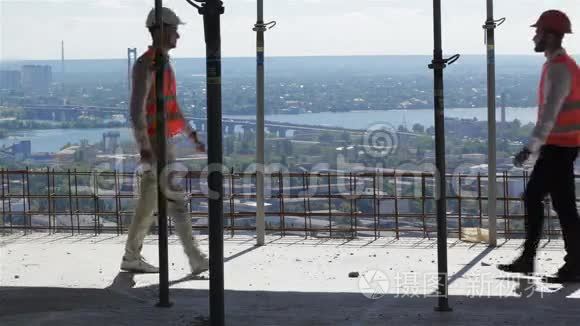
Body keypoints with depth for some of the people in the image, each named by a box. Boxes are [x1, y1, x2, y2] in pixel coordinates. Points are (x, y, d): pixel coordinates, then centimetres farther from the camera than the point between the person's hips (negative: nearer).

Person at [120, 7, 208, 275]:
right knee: (175, 200, -9)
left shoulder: (161, 65, 16)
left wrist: (192, 136, 22)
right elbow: (137, 110, -23)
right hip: (154, 143, -10)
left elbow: (171, 106, 24)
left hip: (160, 142, 10)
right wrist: (145, 148, -28)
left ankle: (132, 258, 18)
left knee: (149, 203, 12)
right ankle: (197, 261, -8)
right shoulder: (145, 65, -18)